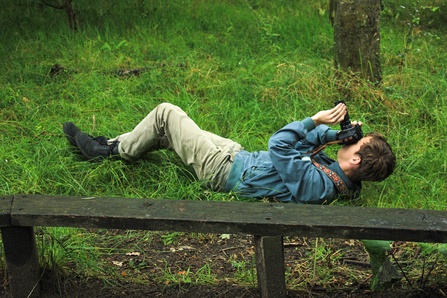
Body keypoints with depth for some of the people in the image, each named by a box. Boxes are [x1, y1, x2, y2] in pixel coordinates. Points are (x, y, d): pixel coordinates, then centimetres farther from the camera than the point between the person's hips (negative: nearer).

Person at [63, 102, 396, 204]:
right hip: (240, 156, 9)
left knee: (165, 113, 0)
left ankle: (113, 150, 21)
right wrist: (337, 132, -10)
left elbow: (279, 145, -35)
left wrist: (317, 120, -29)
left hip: (224, 169, -9)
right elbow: (305, 140, 5)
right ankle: (110, 144, 35)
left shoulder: (313, 184, -35)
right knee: (165, 128, 18)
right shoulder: (332, 171, -7)